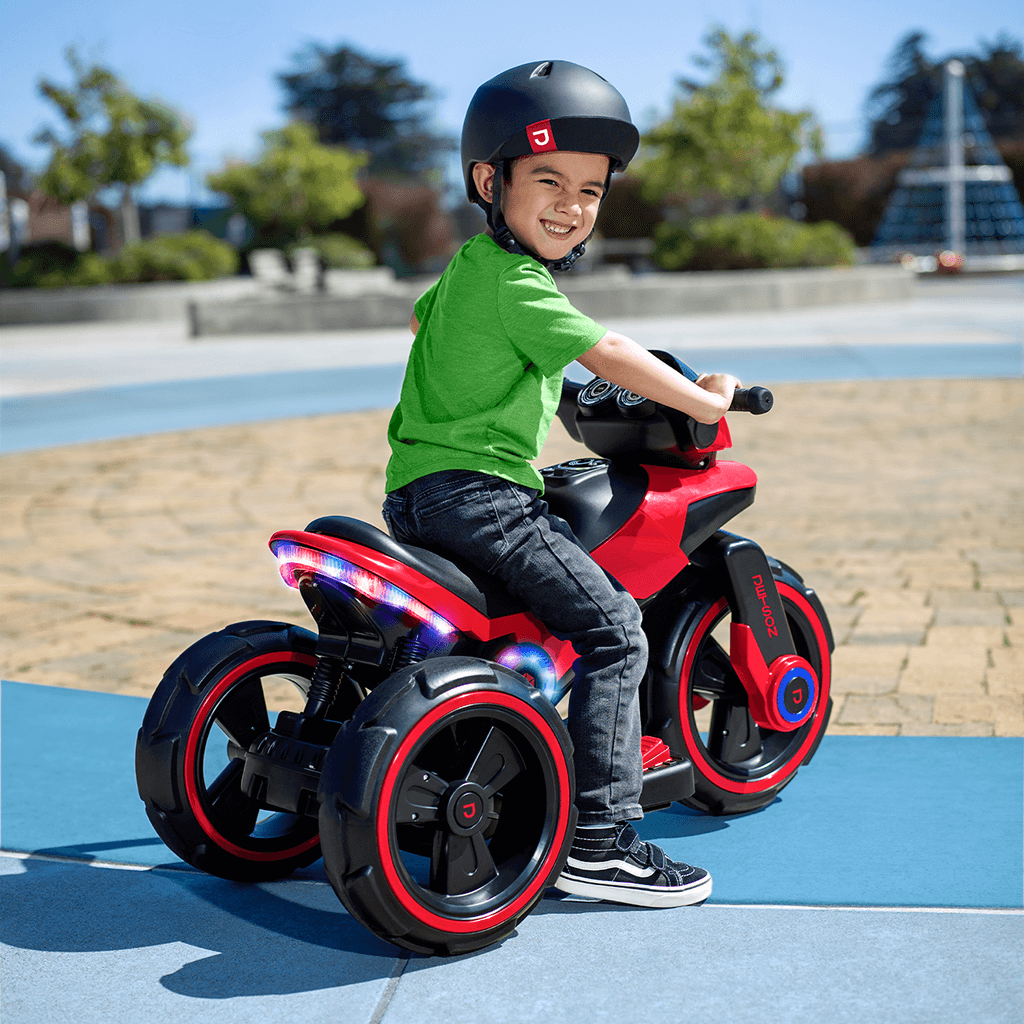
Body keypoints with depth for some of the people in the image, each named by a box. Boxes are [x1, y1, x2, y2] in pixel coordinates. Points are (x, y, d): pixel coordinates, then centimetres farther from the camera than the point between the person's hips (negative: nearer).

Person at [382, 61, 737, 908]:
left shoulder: (466, 267, 18)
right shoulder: (517, 282, -13)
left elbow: (421, 318, 38)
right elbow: (606, 353, -16)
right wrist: (704, 400, -5)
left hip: (416, 492, 10)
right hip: (479, 494, -10)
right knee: (613, 630, -10)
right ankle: (598, 840, -11)